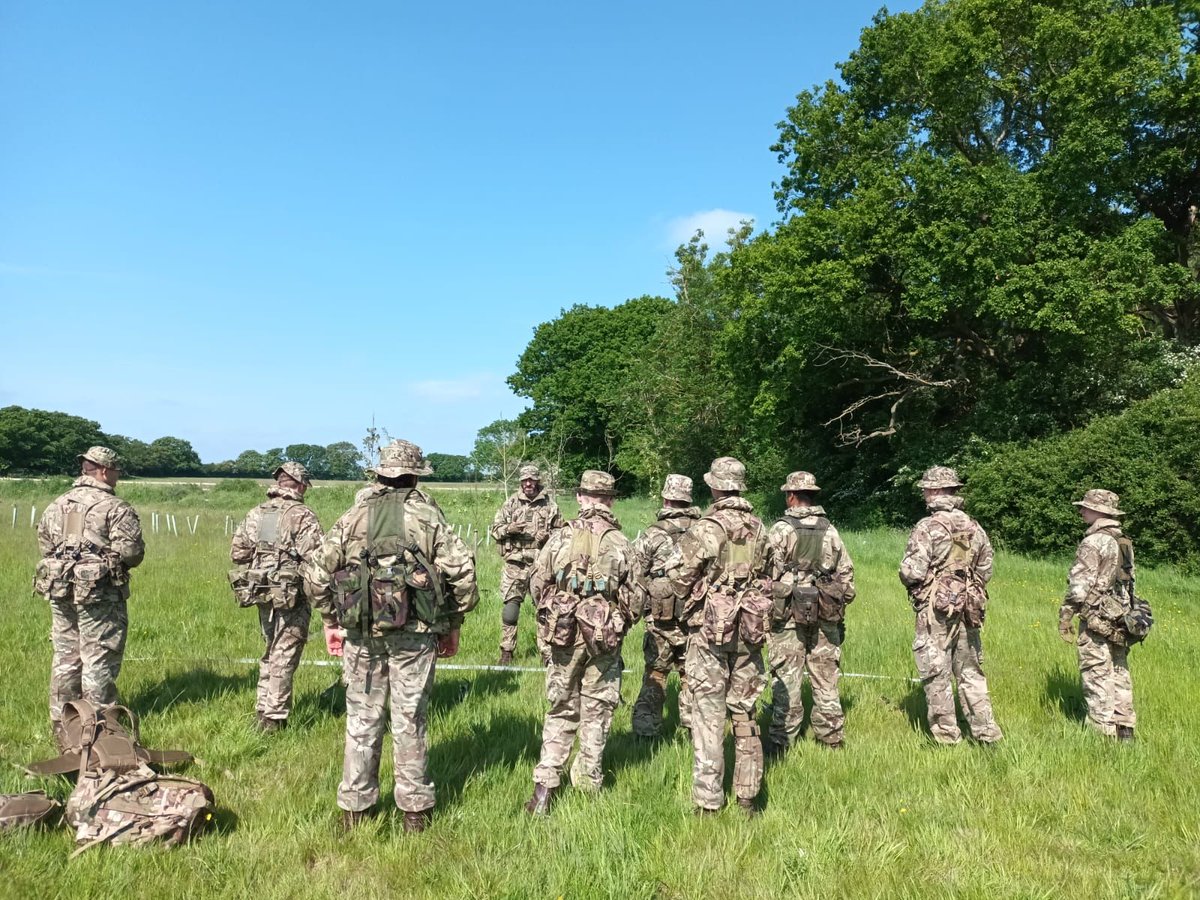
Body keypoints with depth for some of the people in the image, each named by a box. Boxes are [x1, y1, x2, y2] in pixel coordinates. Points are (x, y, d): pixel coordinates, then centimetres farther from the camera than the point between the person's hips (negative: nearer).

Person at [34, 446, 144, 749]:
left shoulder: (56, 506, 11)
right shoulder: (115, 508, -11)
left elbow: (44, 545, 13)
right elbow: (131, 552, -15)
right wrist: (115, 563, 5)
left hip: (59, 590, 7)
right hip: (99, 593, -7)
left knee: (65, 656, 15)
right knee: (98, 659, 1)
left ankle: (61, 722, 24)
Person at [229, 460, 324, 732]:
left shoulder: (255, 514, 7)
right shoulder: (302, 516, -14)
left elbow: (237, 553, 9)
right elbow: (318, 557, -21)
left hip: (261, 595, 6)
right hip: (291, 598, -6)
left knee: (271, 653, 21)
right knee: (284, 658, 3)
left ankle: (263, 710, 27)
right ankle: (274, 719, 8)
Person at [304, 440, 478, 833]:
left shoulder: (353, 517, 4)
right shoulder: (428, 516, -2)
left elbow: (316, 573, 3)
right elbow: (463, 572, -7)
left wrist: (330, 622, 13)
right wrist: (452, 626, 4)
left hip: (360, 634, 2)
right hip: (414, 634, -2)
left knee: (362, 720, 13)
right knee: (410, 722, 8)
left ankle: (355, 808, 24)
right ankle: (415, 809, 19)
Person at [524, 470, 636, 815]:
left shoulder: (560, 537, -5)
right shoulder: (621, 544, -6)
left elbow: (537, 583, -1)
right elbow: (634, 600, -4)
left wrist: (550, 617, 17)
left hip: (563, 635, 1)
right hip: (605, 640, -1)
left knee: (561, 712, 13)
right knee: (596, 714, 14)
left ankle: (544, 787, 9)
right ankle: (588, 784, 22)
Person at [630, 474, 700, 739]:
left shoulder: (651, 535, -9)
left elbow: (635, 578, -6)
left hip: (661, 619, -2)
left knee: (655, 676, 9)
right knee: (692, 674, 15)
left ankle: (646, 730, 13)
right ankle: (694, 725, 23)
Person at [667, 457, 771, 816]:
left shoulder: (708, 527, -15)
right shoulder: (758, 527, 3)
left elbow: (679, 573, -13)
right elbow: (765, 574, 10)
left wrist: (690, 597, 7)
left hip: (710, 628, -5)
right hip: (749, 628, 5)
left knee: (708, 714, 2)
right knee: (744, 712, 15)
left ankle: (708, 801, 8)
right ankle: (748, 796, 23)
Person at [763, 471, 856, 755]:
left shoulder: (781, 530, -9)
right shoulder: (830, 531, 6)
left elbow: (765, 573, -10)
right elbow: (846, 574, 10)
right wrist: (840, 610, 17)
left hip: (789, 615, -4)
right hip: (826, 615, 4)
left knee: (787, 679, 1)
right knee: (826, 678, 13)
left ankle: (781, 740, 6)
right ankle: (832, 736, 22)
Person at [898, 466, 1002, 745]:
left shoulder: (927, 528, -15)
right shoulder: (974, 527, 4)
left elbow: (912, 572, -18)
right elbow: (986, 571, 12)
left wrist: (905, 568, 3)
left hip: (935, 610, -6)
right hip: (968, 609, 6)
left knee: (936, 673, 5)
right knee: (970, 671, 16)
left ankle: (947, 735, 12)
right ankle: (986, 732, 19)